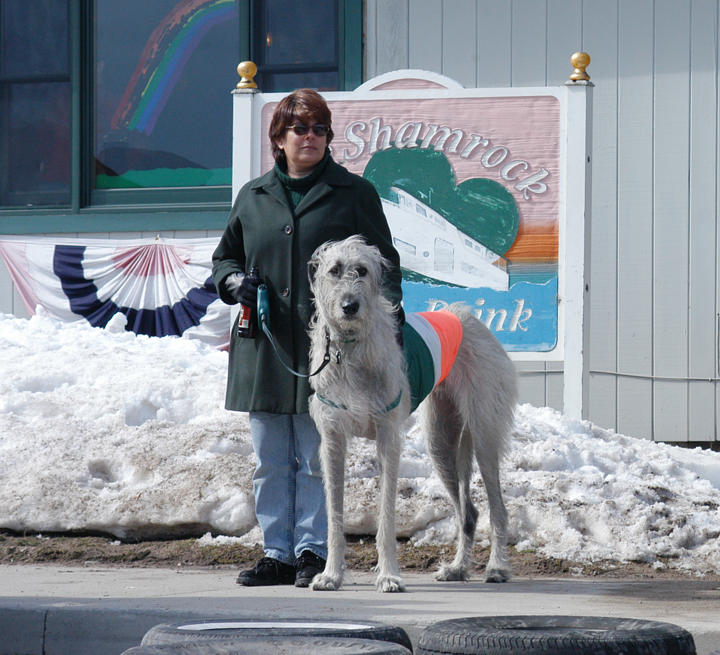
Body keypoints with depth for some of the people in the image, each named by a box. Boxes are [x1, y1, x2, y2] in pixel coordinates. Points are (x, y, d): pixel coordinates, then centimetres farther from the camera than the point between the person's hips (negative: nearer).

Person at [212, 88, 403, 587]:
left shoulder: (353, 194, 6)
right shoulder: (253, 197, 15)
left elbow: (382, 261, 6)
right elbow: (225, 256, 24)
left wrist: (389, 311, -10)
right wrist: (235, 281, 2)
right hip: (264, 348, 4)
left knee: (317, 459, -3)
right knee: (270, 461, 5)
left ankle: (313, 552, 4)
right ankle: (277, 553, 12)